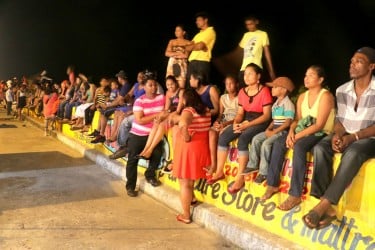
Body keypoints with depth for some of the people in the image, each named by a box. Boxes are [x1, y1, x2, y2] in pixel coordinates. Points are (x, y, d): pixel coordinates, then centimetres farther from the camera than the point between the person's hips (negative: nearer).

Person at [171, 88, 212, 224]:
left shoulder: (188, 111, -16)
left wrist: (186, 137, -23)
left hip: (188, 149, -7)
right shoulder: (206, 111, 7)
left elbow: (183, 124, -39)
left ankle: (186, 215, 11)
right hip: (202, 148, 7)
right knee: (190, 182, 23)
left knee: (184, 184, 4)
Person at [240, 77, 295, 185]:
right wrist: (268, 129, -1)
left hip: (283, 131, -9)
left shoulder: (288, 104, -12)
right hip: (274, 130, 9)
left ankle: (264, 171, -17)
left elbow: (288, 122, -19)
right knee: (256, 139, -7)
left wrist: (274, 132, -21)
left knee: (266, 143, -27)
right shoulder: (275, 104, 18)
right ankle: (253, 165, 0)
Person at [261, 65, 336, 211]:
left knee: (299, 146, -35)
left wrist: (297, 136, -23)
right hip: (303, 131, 7)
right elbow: (297, 119, 10)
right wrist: (291, 131, -12)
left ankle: (295, 195, -33)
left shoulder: (326, 96, -10)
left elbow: (319, 125, -18)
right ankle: (273, 184, -11)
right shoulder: (302, 97, 13)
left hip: (322, 133, -7)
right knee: (279, 142, -18)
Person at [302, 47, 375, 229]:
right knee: (320, 148, -26)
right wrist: (337, 135, -14)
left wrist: (353, 137, -23)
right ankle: (327, 209, -31)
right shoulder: (342, 90, 4)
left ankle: (323, 205, -38)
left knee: (352, 153, -38)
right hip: (345, 136, 5)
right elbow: (340, 119, 8)